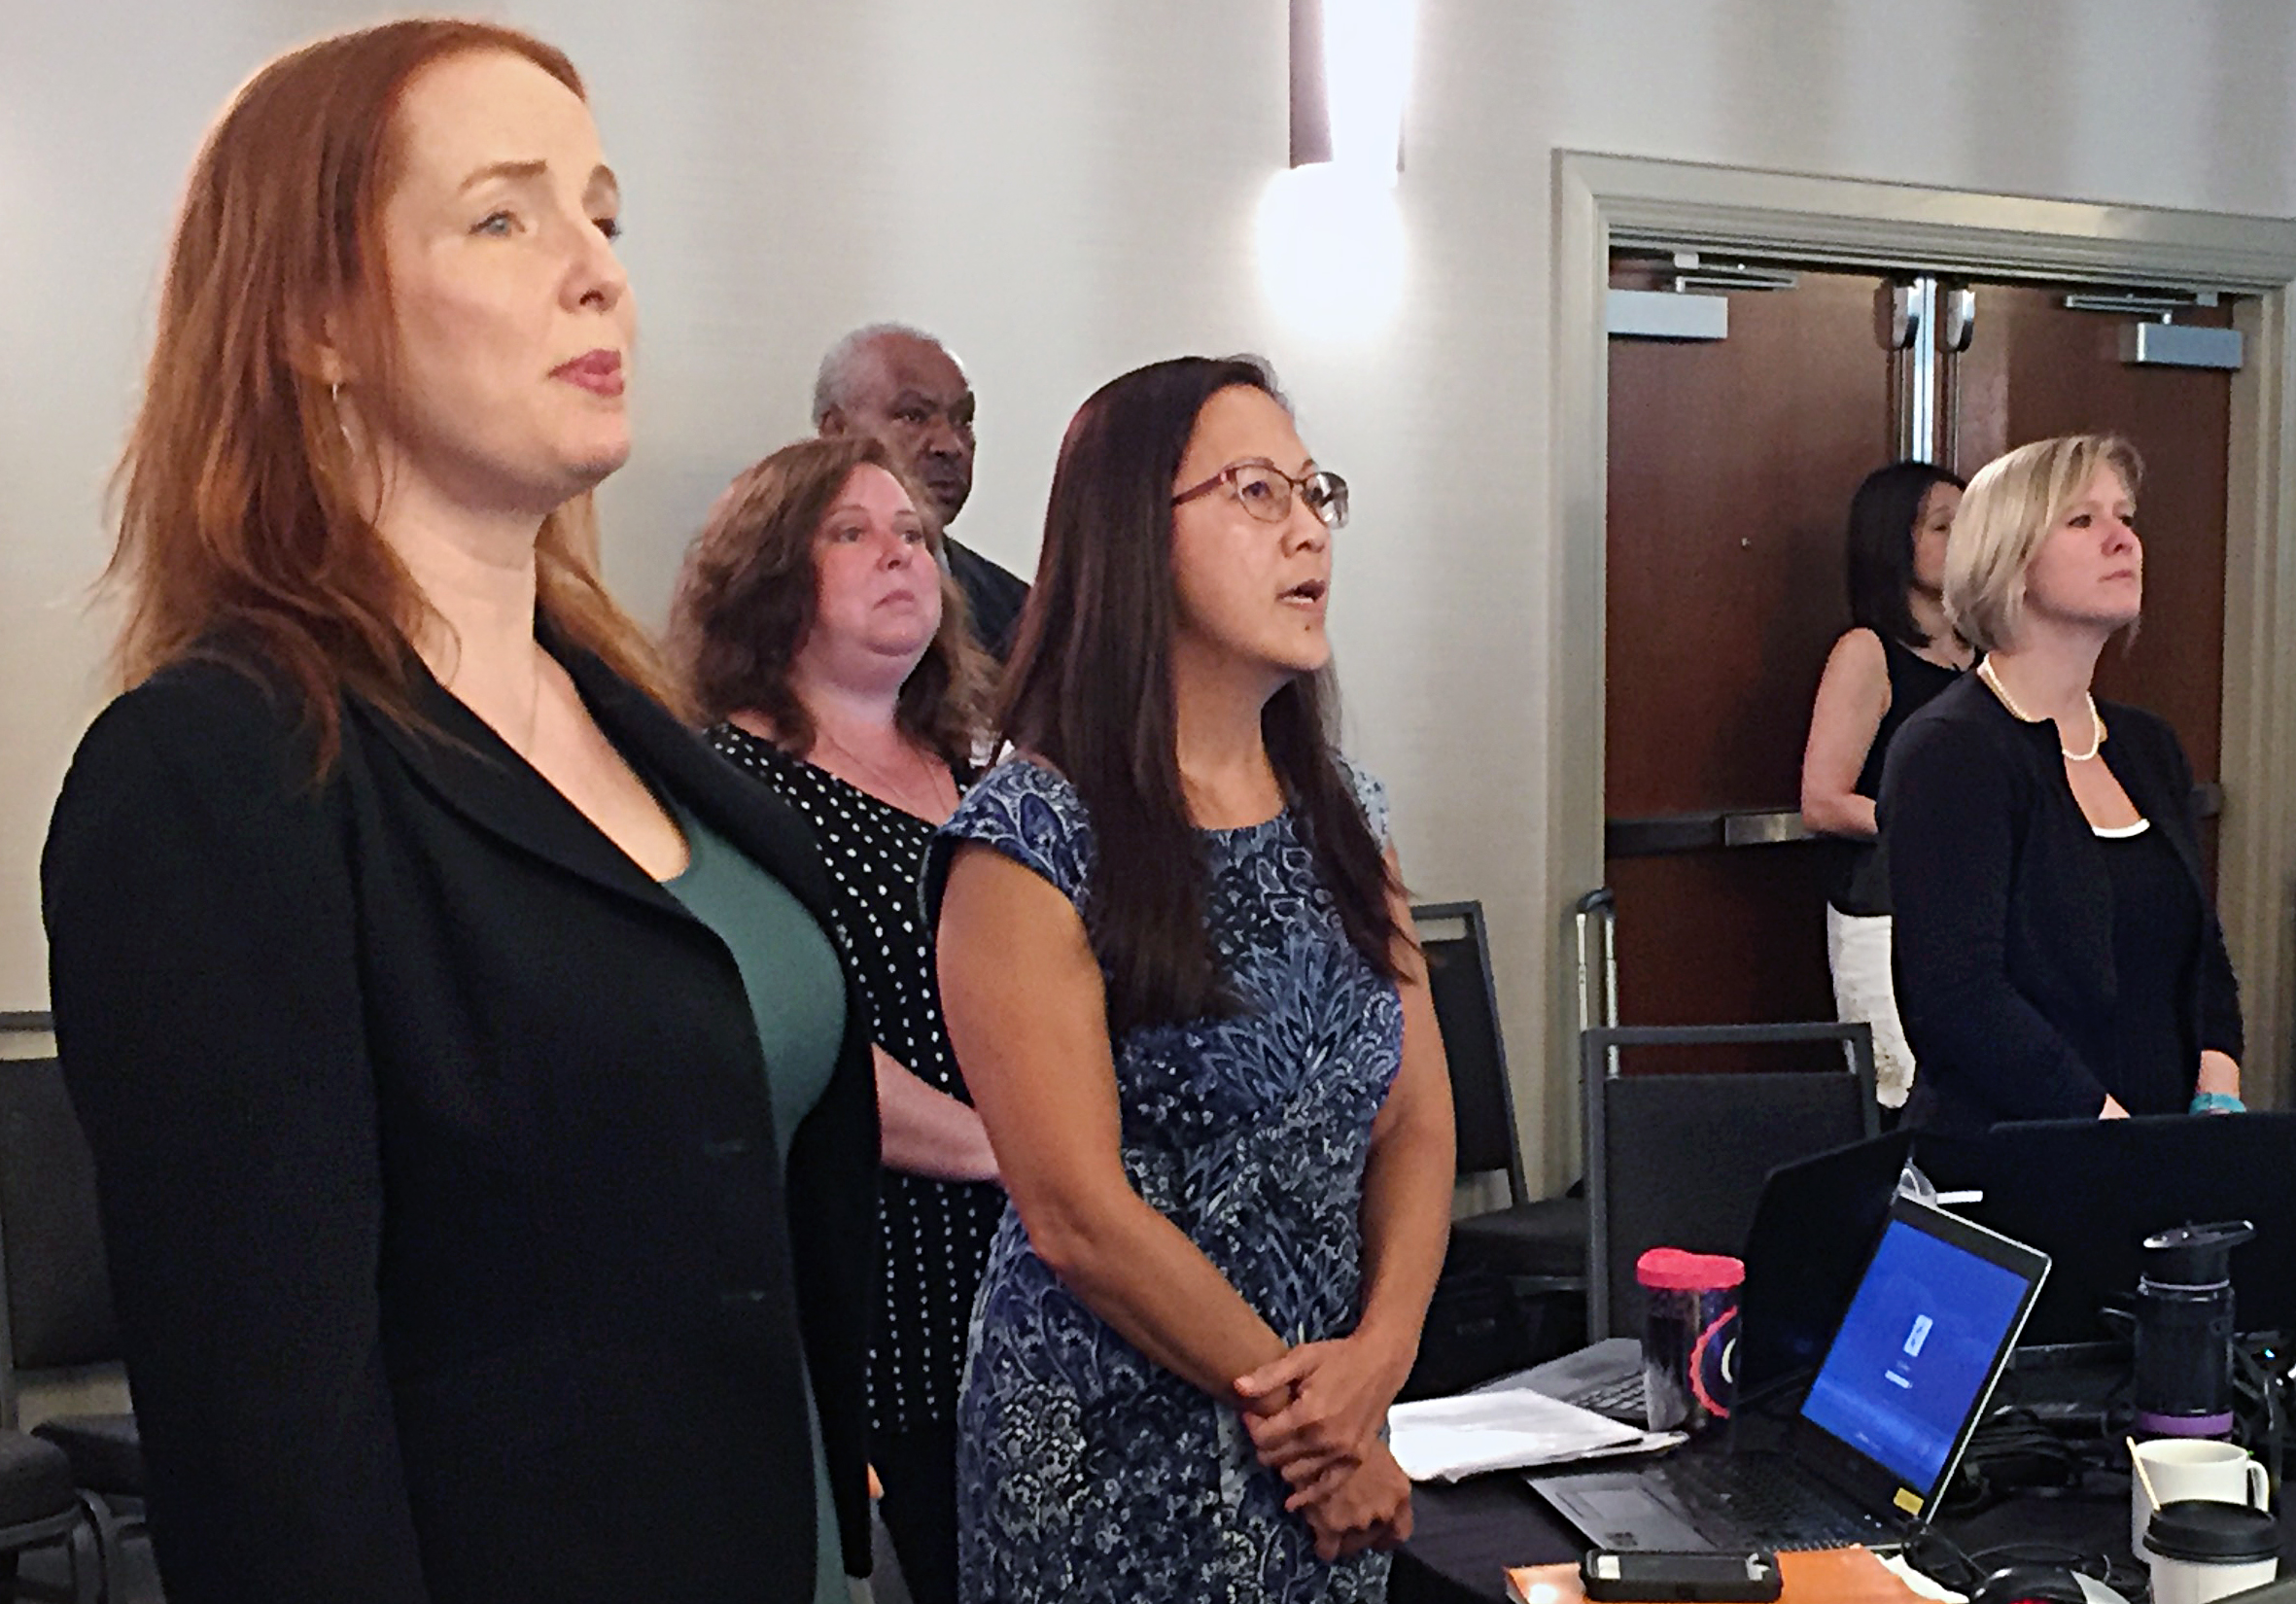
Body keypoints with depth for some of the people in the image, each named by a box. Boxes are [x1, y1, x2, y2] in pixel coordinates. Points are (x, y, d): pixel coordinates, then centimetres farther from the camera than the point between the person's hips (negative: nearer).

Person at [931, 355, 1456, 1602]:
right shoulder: (1031, 837, -14)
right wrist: (1298, 1407, -11)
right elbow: (1078, 1216, -17)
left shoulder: (1342, 812, 6)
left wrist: (1380, 1353, -10)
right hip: (1116, 1469, -5)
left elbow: (1418, 1120, 5)